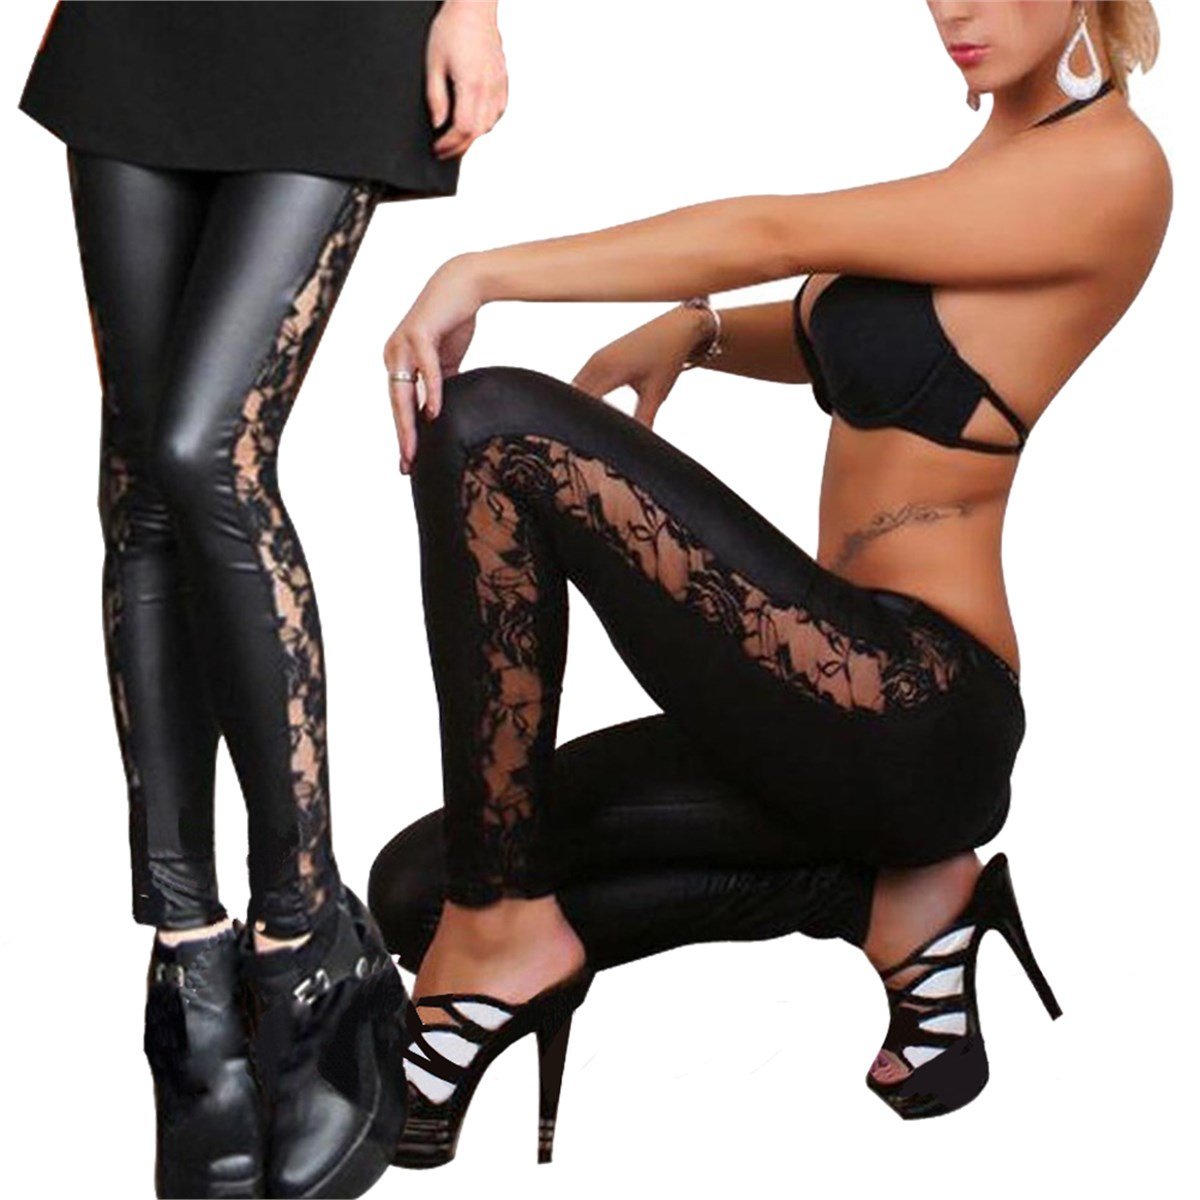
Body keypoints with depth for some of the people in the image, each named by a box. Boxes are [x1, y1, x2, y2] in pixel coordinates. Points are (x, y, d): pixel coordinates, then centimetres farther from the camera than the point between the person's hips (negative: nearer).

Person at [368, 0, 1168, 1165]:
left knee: (494, 427, -19)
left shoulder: (1108, 164, -11)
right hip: (855, 702, 10)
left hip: (909, 713, -10)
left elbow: (777, 236, -17)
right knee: (419, 889, 5)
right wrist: (692, 329, 5)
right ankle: (892, 888, 6)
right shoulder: (1012, 143, 16)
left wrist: (485, 272, -16)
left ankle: (507, 935, -10)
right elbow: (832, 337, 26)